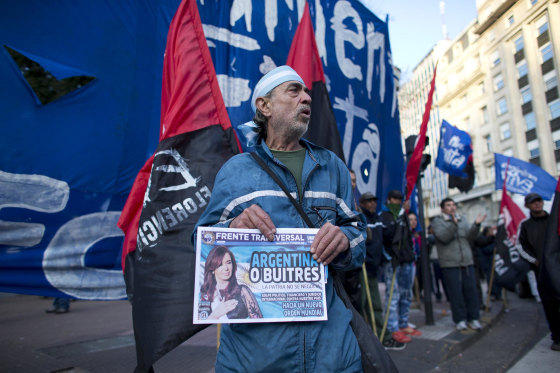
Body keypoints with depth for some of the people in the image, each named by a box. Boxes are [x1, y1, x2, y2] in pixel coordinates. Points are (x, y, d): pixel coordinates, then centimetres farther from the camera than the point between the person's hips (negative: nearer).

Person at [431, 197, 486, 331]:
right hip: (449, 263, -4)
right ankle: (460, 319, 11)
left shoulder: (462, 220, 15)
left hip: (467, 261, 4)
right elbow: (444, 237, -15)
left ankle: (473, 318, 18)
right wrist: (453, 224, -26)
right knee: (455, 292, -1)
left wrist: (476, 224, -15)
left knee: (471, 290, 5)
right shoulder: (437, 221, 1)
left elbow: (470, 236, 2)